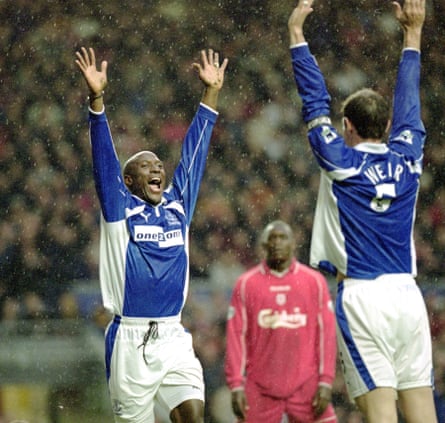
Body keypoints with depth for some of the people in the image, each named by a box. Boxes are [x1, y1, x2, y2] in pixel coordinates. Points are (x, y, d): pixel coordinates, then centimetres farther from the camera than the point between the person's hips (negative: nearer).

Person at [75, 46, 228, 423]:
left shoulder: (178, 206, 12)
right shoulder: (119, 209, 2)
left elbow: (194, 152, 15)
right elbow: (104, 158, -8)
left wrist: (211, 93, 15)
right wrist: (97, 99, -19)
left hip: (174, 338, 3)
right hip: (131, 340, -3)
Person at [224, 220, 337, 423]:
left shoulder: (314, 281, 6)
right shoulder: (246, 284, 5)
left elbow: (326, 333, 4)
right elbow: (236, 336, 3)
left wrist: (325, 383, -3)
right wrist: (236, 386, -3)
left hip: (306, 386, 0)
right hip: (260, 389, 0)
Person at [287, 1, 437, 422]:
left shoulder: (341, 163, -2)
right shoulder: (406, 159, 9)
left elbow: (314, 103, 3)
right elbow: (408, 105, 21)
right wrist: (413, 34, 33)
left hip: (362, 296, -4)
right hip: (408, 293, 4)